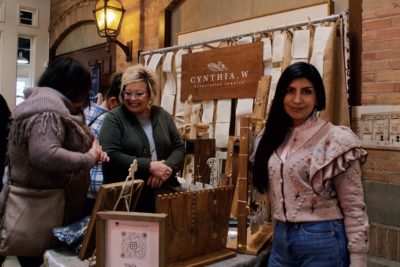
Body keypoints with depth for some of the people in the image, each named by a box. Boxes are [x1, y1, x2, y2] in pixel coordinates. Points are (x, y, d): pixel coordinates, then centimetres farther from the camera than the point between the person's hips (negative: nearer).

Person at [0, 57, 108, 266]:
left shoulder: (53, 106, 16)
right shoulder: (47, 109, -19)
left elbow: (65, 146, 25)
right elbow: (45, 155, -33)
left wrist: (91, 152, 5)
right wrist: (89, 159, -21)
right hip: (37, 210, -10)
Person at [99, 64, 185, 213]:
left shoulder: (162, 115, 9)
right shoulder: (114, 118, -4)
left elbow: (179, 147, 9)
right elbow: (110, 155, -15)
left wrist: (167, 167, -11)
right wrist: (149, 166, -20)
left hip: (165, 191, 4)